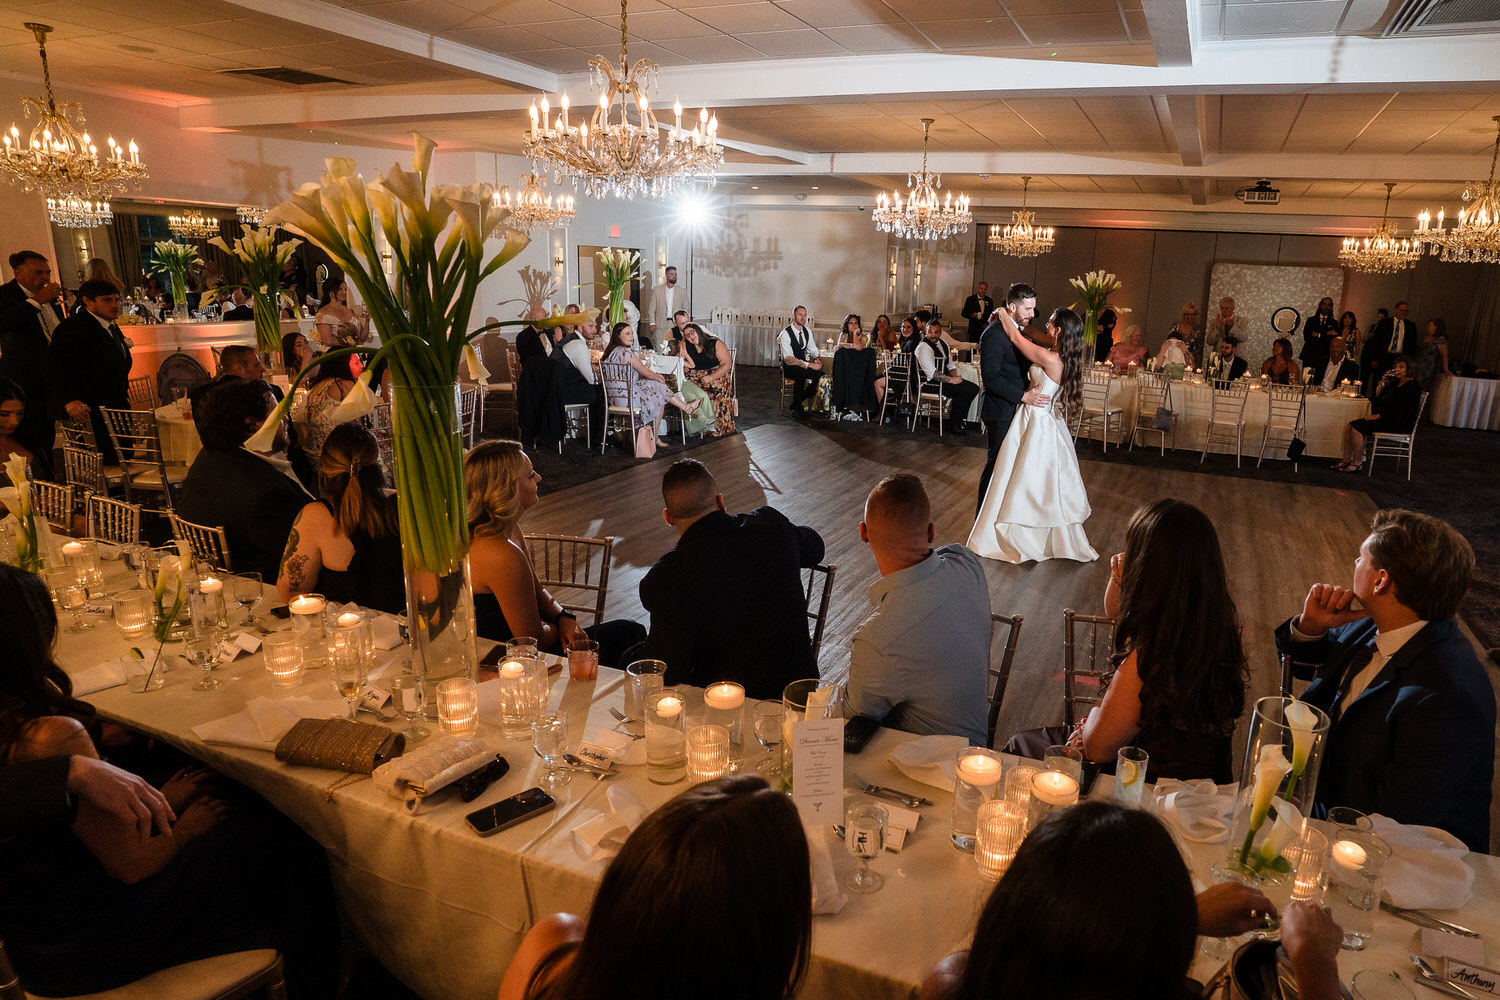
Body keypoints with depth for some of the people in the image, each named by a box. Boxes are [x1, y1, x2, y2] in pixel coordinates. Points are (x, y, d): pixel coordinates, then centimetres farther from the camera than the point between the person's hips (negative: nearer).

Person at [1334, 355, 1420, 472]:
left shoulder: (1413, 385, -9)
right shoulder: (1394, 382, 18)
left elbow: (1400, 410, -18)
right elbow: (1377, 397, 17)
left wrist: (1378, 415, -18)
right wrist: (1382, 384, 1)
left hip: (1399, 424, -9)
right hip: (1384, 418, 9)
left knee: (1357, 427, -24)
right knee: (1349, 425, -7)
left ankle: (1357, 463, -16)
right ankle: (1346, 460, -6)